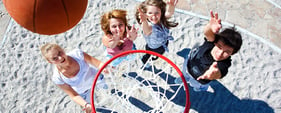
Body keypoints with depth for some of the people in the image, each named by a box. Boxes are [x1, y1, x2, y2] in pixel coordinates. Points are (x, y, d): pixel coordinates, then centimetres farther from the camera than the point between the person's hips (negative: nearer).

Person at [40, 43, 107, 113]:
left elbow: (98, 63, -28)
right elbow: (74, 96, -27)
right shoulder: (58, 78, -37)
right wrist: (86, 105, -45)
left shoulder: (77, 54, -39)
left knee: (104, 86, 34)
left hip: (95, 76, 2)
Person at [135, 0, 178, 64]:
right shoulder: (150, 25, -40)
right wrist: (144, 21, -89)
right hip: (153, 49, -4)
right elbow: (147, 31, -65)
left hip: (164, 44, 4)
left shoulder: (162, 19, -27)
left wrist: (171, 6, -74)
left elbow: (169, 13, -49)